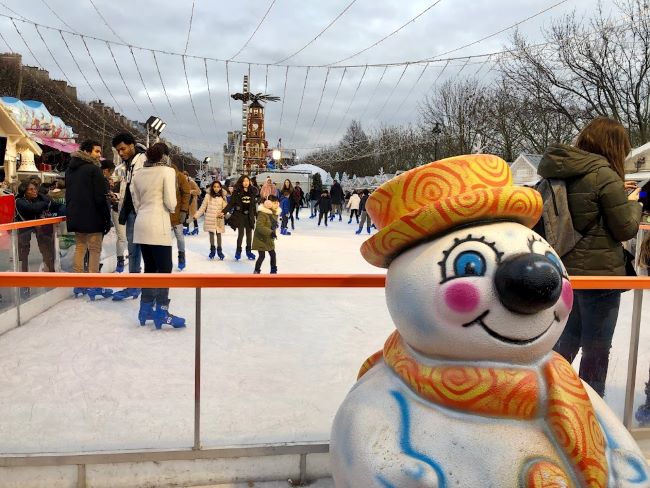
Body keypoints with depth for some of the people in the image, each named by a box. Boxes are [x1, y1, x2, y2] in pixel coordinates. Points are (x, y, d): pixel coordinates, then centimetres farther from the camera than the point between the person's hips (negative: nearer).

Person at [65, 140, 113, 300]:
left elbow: (69, 194, 18)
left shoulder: (70, 169, 14)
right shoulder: (94, 169, -13)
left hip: (75, 217, 8)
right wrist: (107, 219, -11)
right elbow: (101, 198, -17)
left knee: (79, 248, 14)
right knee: (95, 251, -2)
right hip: (92, 218, -8)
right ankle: (94, 287, -1)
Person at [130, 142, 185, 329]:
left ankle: (146, 309, 18)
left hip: (141, 224, 7)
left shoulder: (138, 174, 11)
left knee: (150, 267, 14)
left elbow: (136, 202, 11)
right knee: (164, 268, -1)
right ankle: (161, 312, -2)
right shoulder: (167, 171, -6)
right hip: (158, 225, -7)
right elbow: (170, 202, -12)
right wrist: (172, 209, 9)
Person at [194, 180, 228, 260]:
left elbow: (225, 208, 1)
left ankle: (219, 250, 20)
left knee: (219, 234, 7)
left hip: (219, 219, 0)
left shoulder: (223, 197, 1)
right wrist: (196, 215, -4)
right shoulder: (208, 195, -2)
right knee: (211, 234, 7)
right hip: (210, 219, 0)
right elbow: (203, 207, 1)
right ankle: (212, 249, 23)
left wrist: (223, 213, -19)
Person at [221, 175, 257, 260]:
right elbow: (231, 203, -7)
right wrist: (224, 212, -16)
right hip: (240, 215, -3)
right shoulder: (237, 192, -6)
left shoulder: (252, 192, 4)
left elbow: (253, 205, 10)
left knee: (249, 234, 9)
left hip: (249, 216, 3)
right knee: (241, 233, -3)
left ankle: (248, 251, 22)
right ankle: (238, 251, 14)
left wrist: (254, 215, 12)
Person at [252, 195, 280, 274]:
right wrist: (270, 232, -38)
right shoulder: (262, 213, -23)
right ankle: (256, 271, 14)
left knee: (273, 254, 9)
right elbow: (259, 226, -31)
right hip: (261, 239, -7)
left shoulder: (275, 213, 2)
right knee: (262, 256, -5)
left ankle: (274, 271, 23)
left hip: (269, 239, 7)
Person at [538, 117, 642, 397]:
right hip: (599, 272, -7)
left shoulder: (560, 172, 3)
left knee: (566, 342, 22)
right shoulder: (604, 176, -18)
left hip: (564, 270, 7)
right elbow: (626, 229, -10)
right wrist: (633, 204, 8)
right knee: (596, 350, 8)